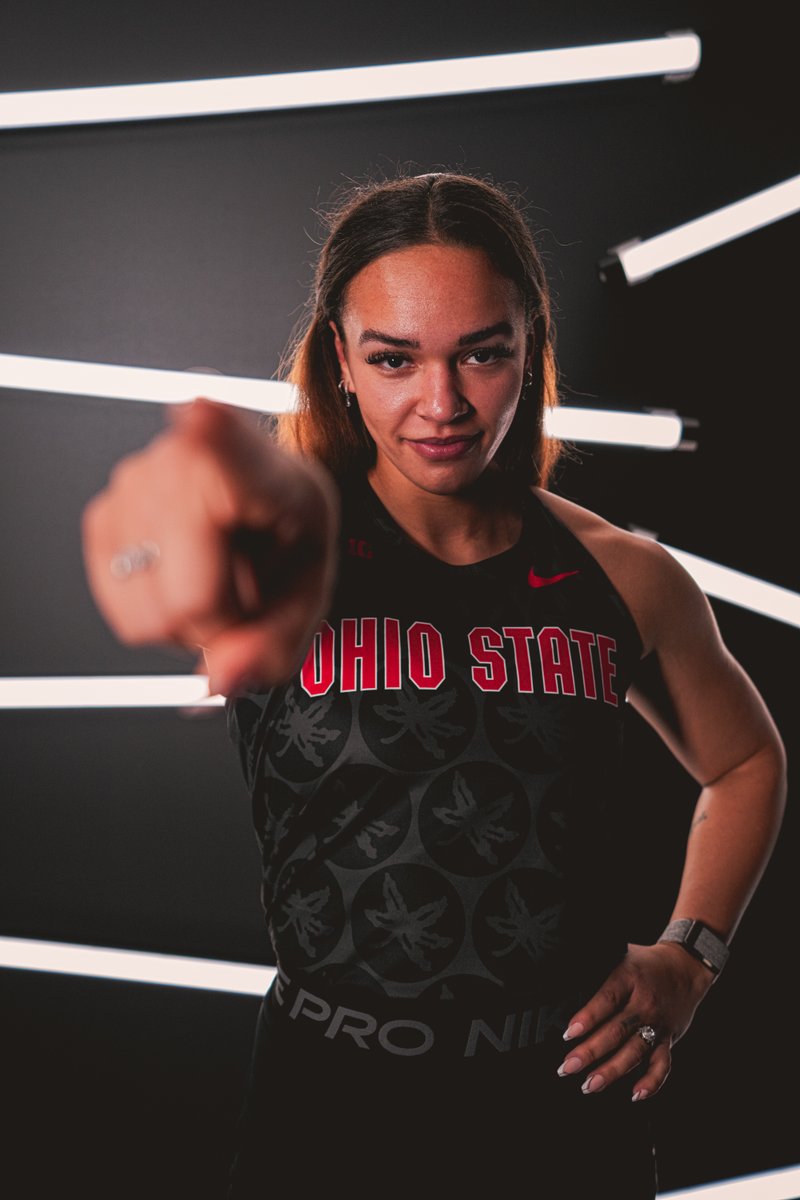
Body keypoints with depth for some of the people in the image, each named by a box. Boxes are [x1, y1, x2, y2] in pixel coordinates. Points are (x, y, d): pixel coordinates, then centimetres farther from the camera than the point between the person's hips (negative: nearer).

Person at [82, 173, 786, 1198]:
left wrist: (689, 957, 3)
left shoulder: (626, 580, -2)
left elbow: (745, 762, 17)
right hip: (326, 1110, -2)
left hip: (571, 1111, 2)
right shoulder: (295, 551, -12)